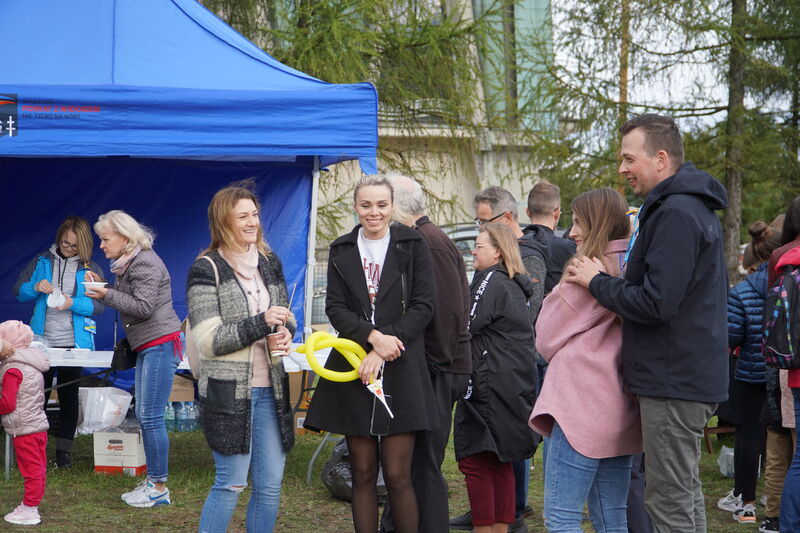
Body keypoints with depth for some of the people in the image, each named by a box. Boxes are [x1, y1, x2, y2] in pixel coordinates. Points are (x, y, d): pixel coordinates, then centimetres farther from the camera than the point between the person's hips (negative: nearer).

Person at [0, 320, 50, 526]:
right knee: (38, 469, 13)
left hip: (24, 428, -9)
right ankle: (31, 505, 22)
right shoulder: (32, 366, 13)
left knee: (31, 469, -4)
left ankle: (30, 510, 2)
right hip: (39, 425, 9)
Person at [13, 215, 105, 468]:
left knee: (69, 397, 5)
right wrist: (36, 287, -15)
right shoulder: (42, 262, 7)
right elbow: (18, 290, 6)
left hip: (74, 342, -1)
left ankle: (64, 451, 12)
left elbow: (99, 305, -6)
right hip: (43, 340, 1)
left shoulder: (91, 269, 2)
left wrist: (73, 303, -23)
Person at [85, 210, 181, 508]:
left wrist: (107, 294, -16)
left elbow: (143, 307, -20)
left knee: (151, 417, -10)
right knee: (144, 416, 10)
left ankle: (159, 488, -5)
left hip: (161, 345, -11)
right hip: (147, 348, 11)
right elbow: (125, 301, 17)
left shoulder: (145, 263, -13)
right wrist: (102, 287, 4)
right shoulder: (127, 263, 17)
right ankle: (151, 482, 16)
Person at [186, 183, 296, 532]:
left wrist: (285, 332, -2)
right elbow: (208, 340, -12)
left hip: (270, 389, 6)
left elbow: (286, 317, 21)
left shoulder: (269, 262, 11)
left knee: (271, 485, 8)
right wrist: (261, 324, -20)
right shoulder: (207, 269, -7)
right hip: (229, 391, -6)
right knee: (231, 483, -3)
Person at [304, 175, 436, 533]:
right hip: (354, 369, 3)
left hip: (400, 370, -2)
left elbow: (423, 306, -4)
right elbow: (335, 309, 3)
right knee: (362, 474, 6)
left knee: (397, 476, -4)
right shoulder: (341, 251, 10)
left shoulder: (412, 246, 3)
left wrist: (382, 349, -13)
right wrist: (373, 337, -15)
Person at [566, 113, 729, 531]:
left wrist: (598, 282, -10)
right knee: (686, 495, 19)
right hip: (687, 375, 11)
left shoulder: (676, 215, -19)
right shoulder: (691, 206, 16)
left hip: (673, 382, -11)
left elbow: (655, 304, -23)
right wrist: (606, 281, 10)